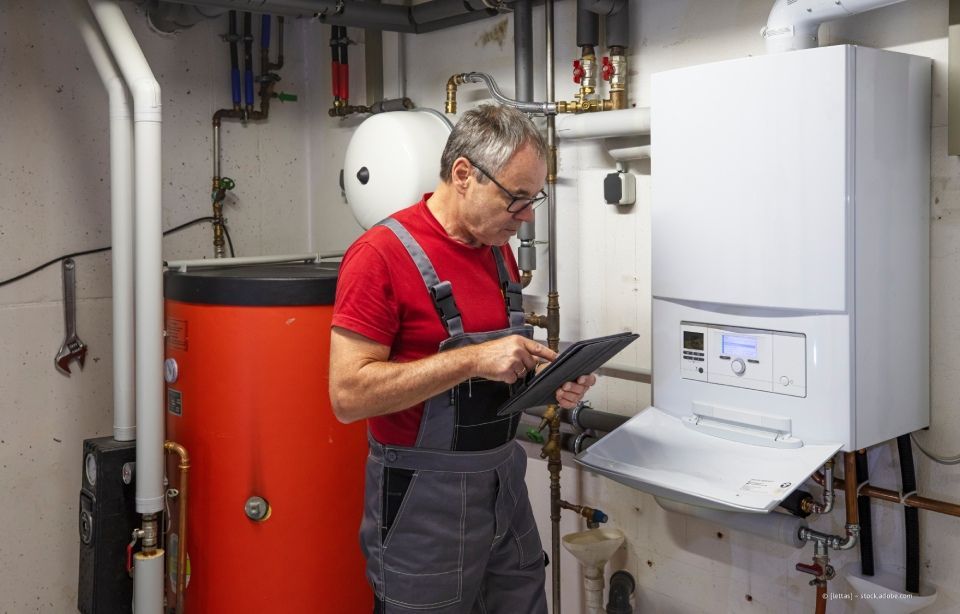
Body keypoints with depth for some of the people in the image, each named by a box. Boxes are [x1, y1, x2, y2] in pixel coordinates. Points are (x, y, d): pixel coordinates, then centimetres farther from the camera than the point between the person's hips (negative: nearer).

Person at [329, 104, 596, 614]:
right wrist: (473, 360, -26)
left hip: (504, 483, 7)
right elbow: (348, 394, -22)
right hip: (425, 498, -7)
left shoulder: (500, 251, 7)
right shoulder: (382, 254, -17)